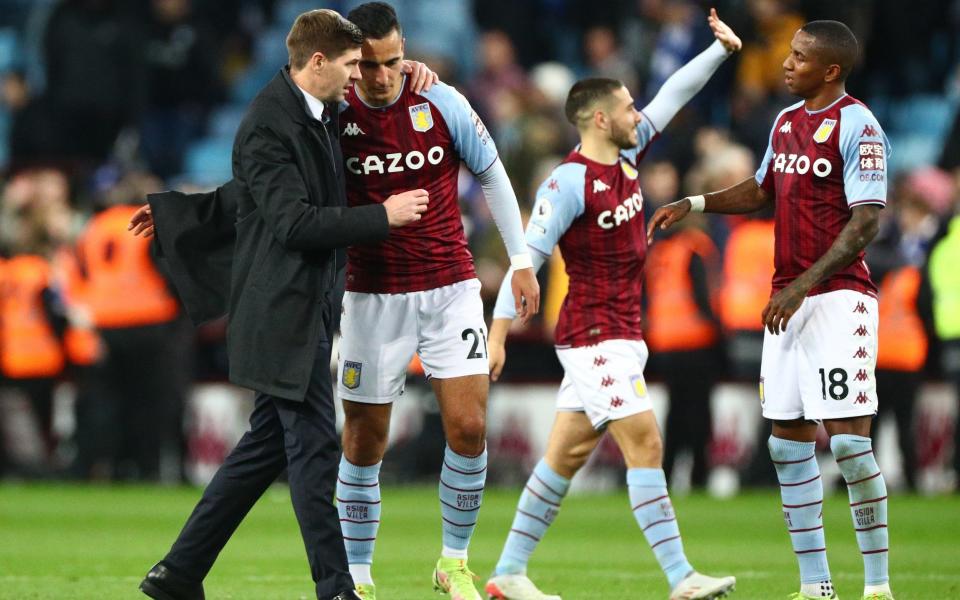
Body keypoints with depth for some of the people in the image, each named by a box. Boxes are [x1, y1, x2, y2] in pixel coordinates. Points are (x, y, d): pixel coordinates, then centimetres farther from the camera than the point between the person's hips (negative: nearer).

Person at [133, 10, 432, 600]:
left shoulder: (322, 114, 13)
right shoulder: (269, 125, -17)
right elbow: (293, 221, -23)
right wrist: (382, 215, -20)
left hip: (311, 307, 10)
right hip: (284, 313, -10)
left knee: (269, 443, 12)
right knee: (314, 446, -6)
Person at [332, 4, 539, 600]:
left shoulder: (442, 103, -7)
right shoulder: (334, 116, -7)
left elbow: (493, 175, 6)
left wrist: (522, 260, 6)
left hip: (450, 290, 0)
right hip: (373, 298, 0)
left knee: (469, 428, -9)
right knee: (365, 441, 2)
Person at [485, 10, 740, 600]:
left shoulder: (627, 155, 9)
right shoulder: (570, 182, -15)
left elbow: (672, 96, 20)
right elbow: (527, 258, -16)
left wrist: (721, 50, 13)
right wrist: (498, 334, -18)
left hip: (619, 336, 9)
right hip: (596, 335, -9)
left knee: (568, 453, 9)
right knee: (645, 443, -11)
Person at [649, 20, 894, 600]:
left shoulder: (857, 127, -11)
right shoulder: (786, 122, 14)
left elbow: (866, 222, -17)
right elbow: (762, 191, 30)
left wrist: (803, 284, -21)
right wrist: (693, 204, 19)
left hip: (838, 297, -8)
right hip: (788, 301, 8)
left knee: (849, 442, -11)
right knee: (788, 443, 6)